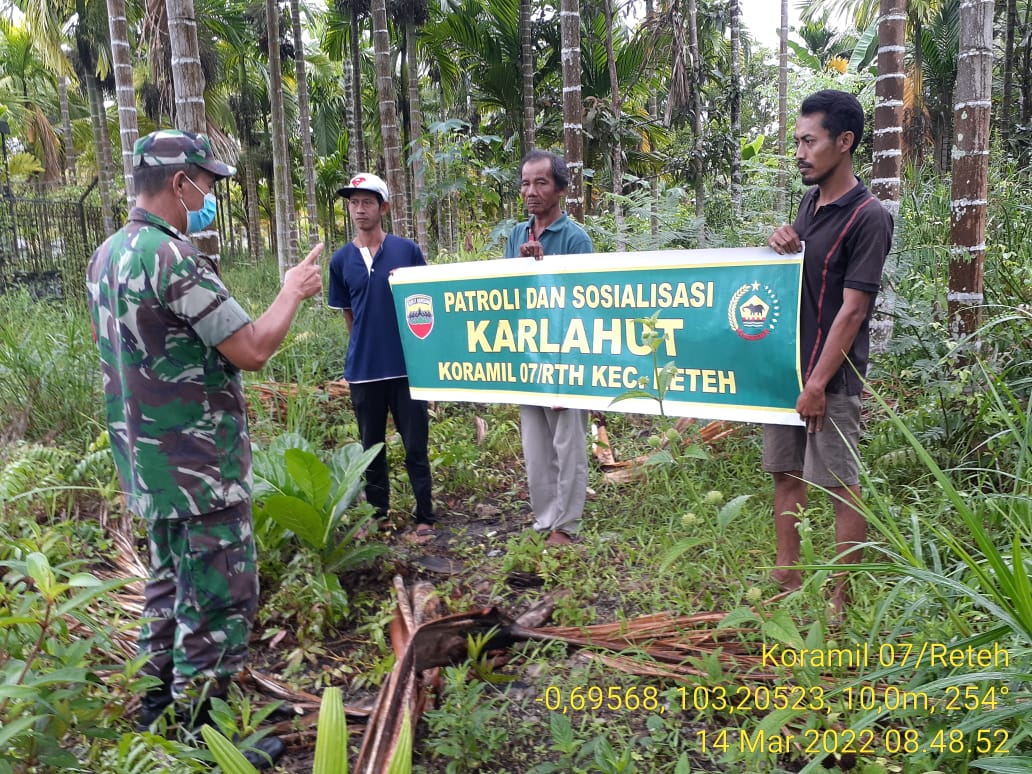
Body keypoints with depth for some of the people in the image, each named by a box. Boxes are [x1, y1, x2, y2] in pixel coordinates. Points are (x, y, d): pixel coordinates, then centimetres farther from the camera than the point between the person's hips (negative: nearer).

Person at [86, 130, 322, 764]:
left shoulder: (108, 255, 9)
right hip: (200, 463, -10)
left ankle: (163, 697, 35)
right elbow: (252, 350, -23)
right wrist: (293, 291, -7)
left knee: (173, 578, 22)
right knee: (220, 593, 1)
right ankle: (202, 727, 12)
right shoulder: (173, 255, -21)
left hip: (148, 459, 10)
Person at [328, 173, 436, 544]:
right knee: (371, 446, 14)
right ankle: (377, 513, 28)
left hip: (407, 365, -2)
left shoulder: (408, 250, -1)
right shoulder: (341, 260, 4)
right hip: (363, 369, 2)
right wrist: (365, 349, 7)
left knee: (415, 446, 4)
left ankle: (425, 518, 16)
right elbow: (349, 315, 13)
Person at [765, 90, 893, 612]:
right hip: (786, 365, 8)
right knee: (784, 472, 13)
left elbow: (852, 309, -16)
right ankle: (786, 577, 27)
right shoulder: (809, 202, 10)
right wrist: (782, 246, -2)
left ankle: (840, 597, 14)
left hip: (830, 375, -8)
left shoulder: (867, 217, -13)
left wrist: (818, 382, -17)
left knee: (840, 485, 1)